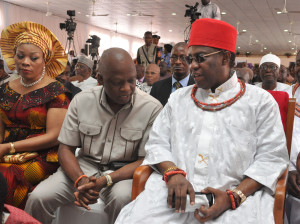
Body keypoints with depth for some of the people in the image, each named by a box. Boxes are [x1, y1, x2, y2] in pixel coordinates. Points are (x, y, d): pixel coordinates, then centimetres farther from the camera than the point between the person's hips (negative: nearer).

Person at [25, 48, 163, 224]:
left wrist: (106, 180, -24)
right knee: (39, 197, -19)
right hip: (84, 166, 2)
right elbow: (66, 148, 1)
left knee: (122, 198, -35)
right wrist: (81, 180, -20)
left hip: (124, 172, -2)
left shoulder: (152, 108, -10)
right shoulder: (81, 101, -2)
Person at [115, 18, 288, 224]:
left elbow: (272, 156, 0)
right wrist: (173, 173, -9)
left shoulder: (260, 101, 6)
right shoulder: (178, 99, 16)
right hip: (176, 191, 2)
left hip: (240, 193, -1)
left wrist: (235, 196, -13)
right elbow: (157, 143, 12)